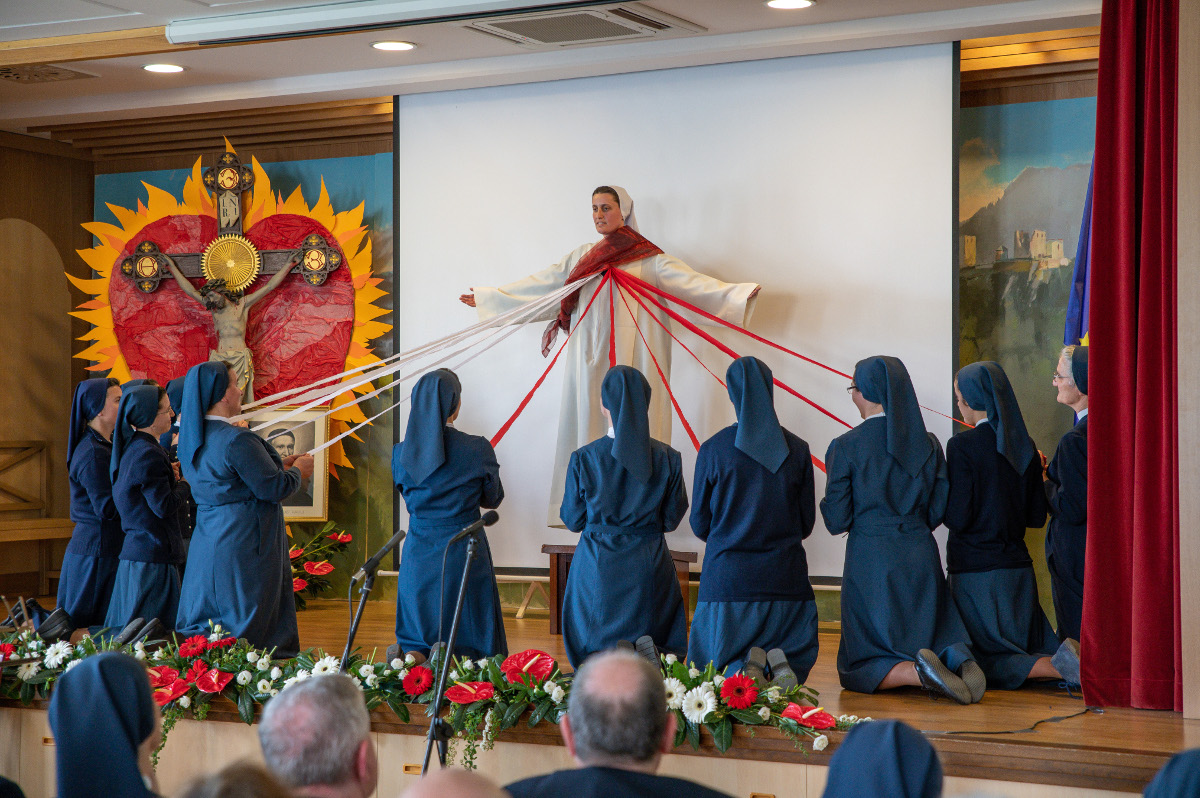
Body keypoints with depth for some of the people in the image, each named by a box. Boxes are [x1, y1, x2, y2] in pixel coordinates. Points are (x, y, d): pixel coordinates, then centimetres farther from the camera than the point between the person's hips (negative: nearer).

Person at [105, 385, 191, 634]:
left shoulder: (130, 448, 13)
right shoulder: (148, 454, -16)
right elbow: (164, 506, -19)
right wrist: (186, 485, -3)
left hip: (133, 548, 10)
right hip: (153, 554, -10)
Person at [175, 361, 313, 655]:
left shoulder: (191, 439, 9)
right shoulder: (237, 440, -20)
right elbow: (273, 489, -17)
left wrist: (280, 466, 19)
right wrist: (298, 470, 3)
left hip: (207, 540, 9)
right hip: (243, 545, -9)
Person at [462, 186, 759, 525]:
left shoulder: (647, 258, 3)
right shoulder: (581, 257, 17)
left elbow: (688, 281, -7)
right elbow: (541, 284, 25)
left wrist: (737, 293, -21)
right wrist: (488, 296, 28)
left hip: (629, 357, -4)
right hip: (588, 357, 4)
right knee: (588, 423, -1)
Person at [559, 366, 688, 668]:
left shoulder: (584, 459, -8)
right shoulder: (667, 458, -4)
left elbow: (573, 521, 1)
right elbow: (671, 519, 5)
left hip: (598, 566, -1)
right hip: (649, 564, 1)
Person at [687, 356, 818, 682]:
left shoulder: (713, 449, -4)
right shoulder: (797, 450, 1)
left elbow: (700, 524, 4)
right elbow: (806, 523, 8)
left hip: (727, 577, -1)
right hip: (785, 578, 2)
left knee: (716, 668, 6)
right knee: (794, 660, 9)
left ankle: (742, 671, -27)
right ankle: (778, 666, -26)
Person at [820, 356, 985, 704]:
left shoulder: (845, 447, -8)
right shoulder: (927, 443, 4)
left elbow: (836, 521, -8)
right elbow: (937, 511, 7)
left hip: (871, 560, -4)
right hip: (921, 554, 4)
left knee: (860, 667, 5)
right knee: (939, 642, 18)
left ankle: (919, 672, -25)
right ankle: (959, 660, -17)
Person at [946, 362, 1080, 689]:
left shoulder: (962, 446, -14)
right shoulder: (1025, 445, 4)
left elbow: (957, 518, -15)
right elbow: (1037, 517, 8)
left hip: (975, 568, -6)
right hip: (1017, 565, 6)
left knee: (986, 662, 2)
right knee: (1034, 647, 18)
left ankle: (1059, 666, -23)